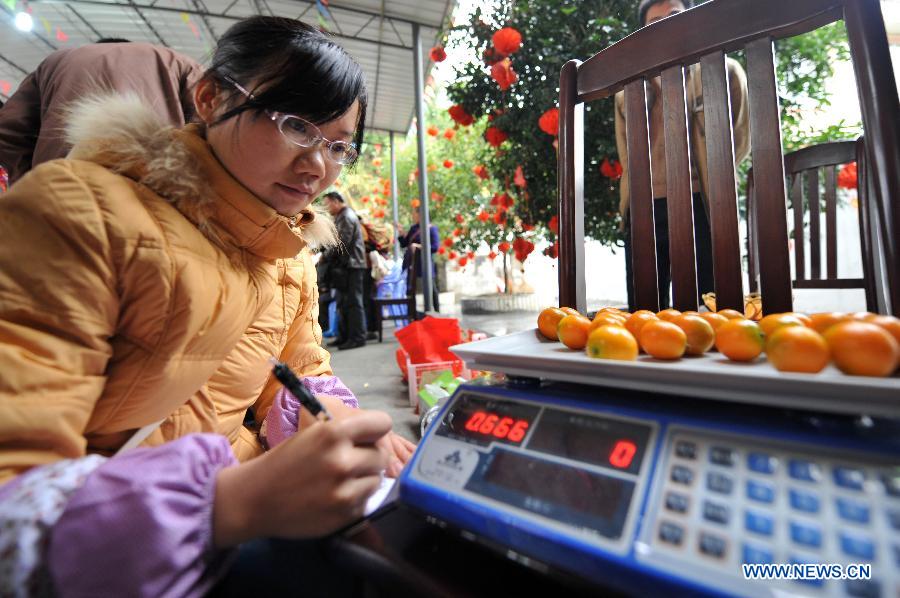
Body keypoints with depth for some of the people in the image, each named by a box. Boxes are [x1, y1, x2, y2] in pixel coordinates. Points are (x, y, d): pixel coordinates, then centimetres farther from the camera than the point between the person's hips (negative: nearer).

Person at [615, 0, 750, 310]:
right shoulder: (627, 95, 18)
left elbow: (739, 139, 11)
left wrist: (705, 177, 6)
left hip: (698, 207, -2)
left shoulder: (722, 70, 13)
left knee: (704, 311, -1)